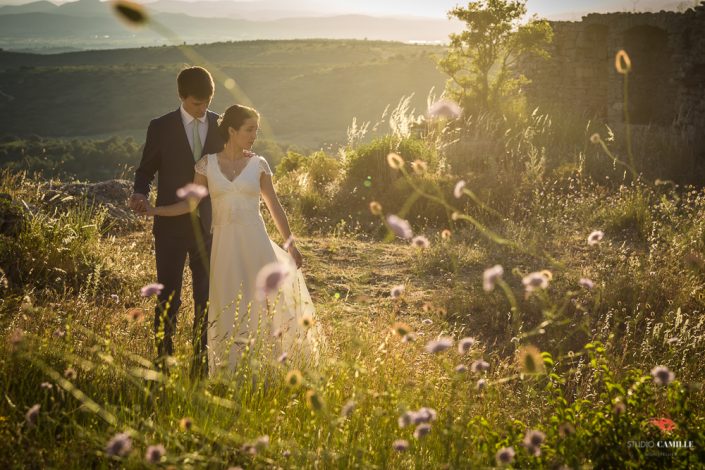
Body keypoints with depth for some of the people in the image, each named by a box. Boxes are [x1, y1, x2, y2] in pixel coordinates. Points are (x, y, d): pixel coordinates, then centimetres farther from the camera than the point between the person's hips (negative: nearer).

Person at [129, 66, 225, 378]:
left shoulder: (222, 126, 5)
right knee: (168, 298, 2)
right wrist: (140, 193, -15)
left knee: (207, 299, 7)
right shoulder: (161, 127, -1)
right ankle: (163, 364, 12)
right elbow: (146, 169, 4)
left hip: (208, 225, 2)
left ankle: (201, 367, 17)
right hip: (171, 226, -2)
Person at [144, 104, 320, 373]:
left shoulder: (258, 164, 4)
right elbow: (190, 203, 4)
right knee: (228, 307, 4)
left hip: (255, 242, 0)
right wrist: (153, 211, -5)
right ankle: (231, 369, 14)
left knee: (260, 302, -3)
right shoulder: (208, 164, 3)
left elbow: (274, 207, 8)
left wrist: (291, 245, 9)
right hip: (224, 243, 0)